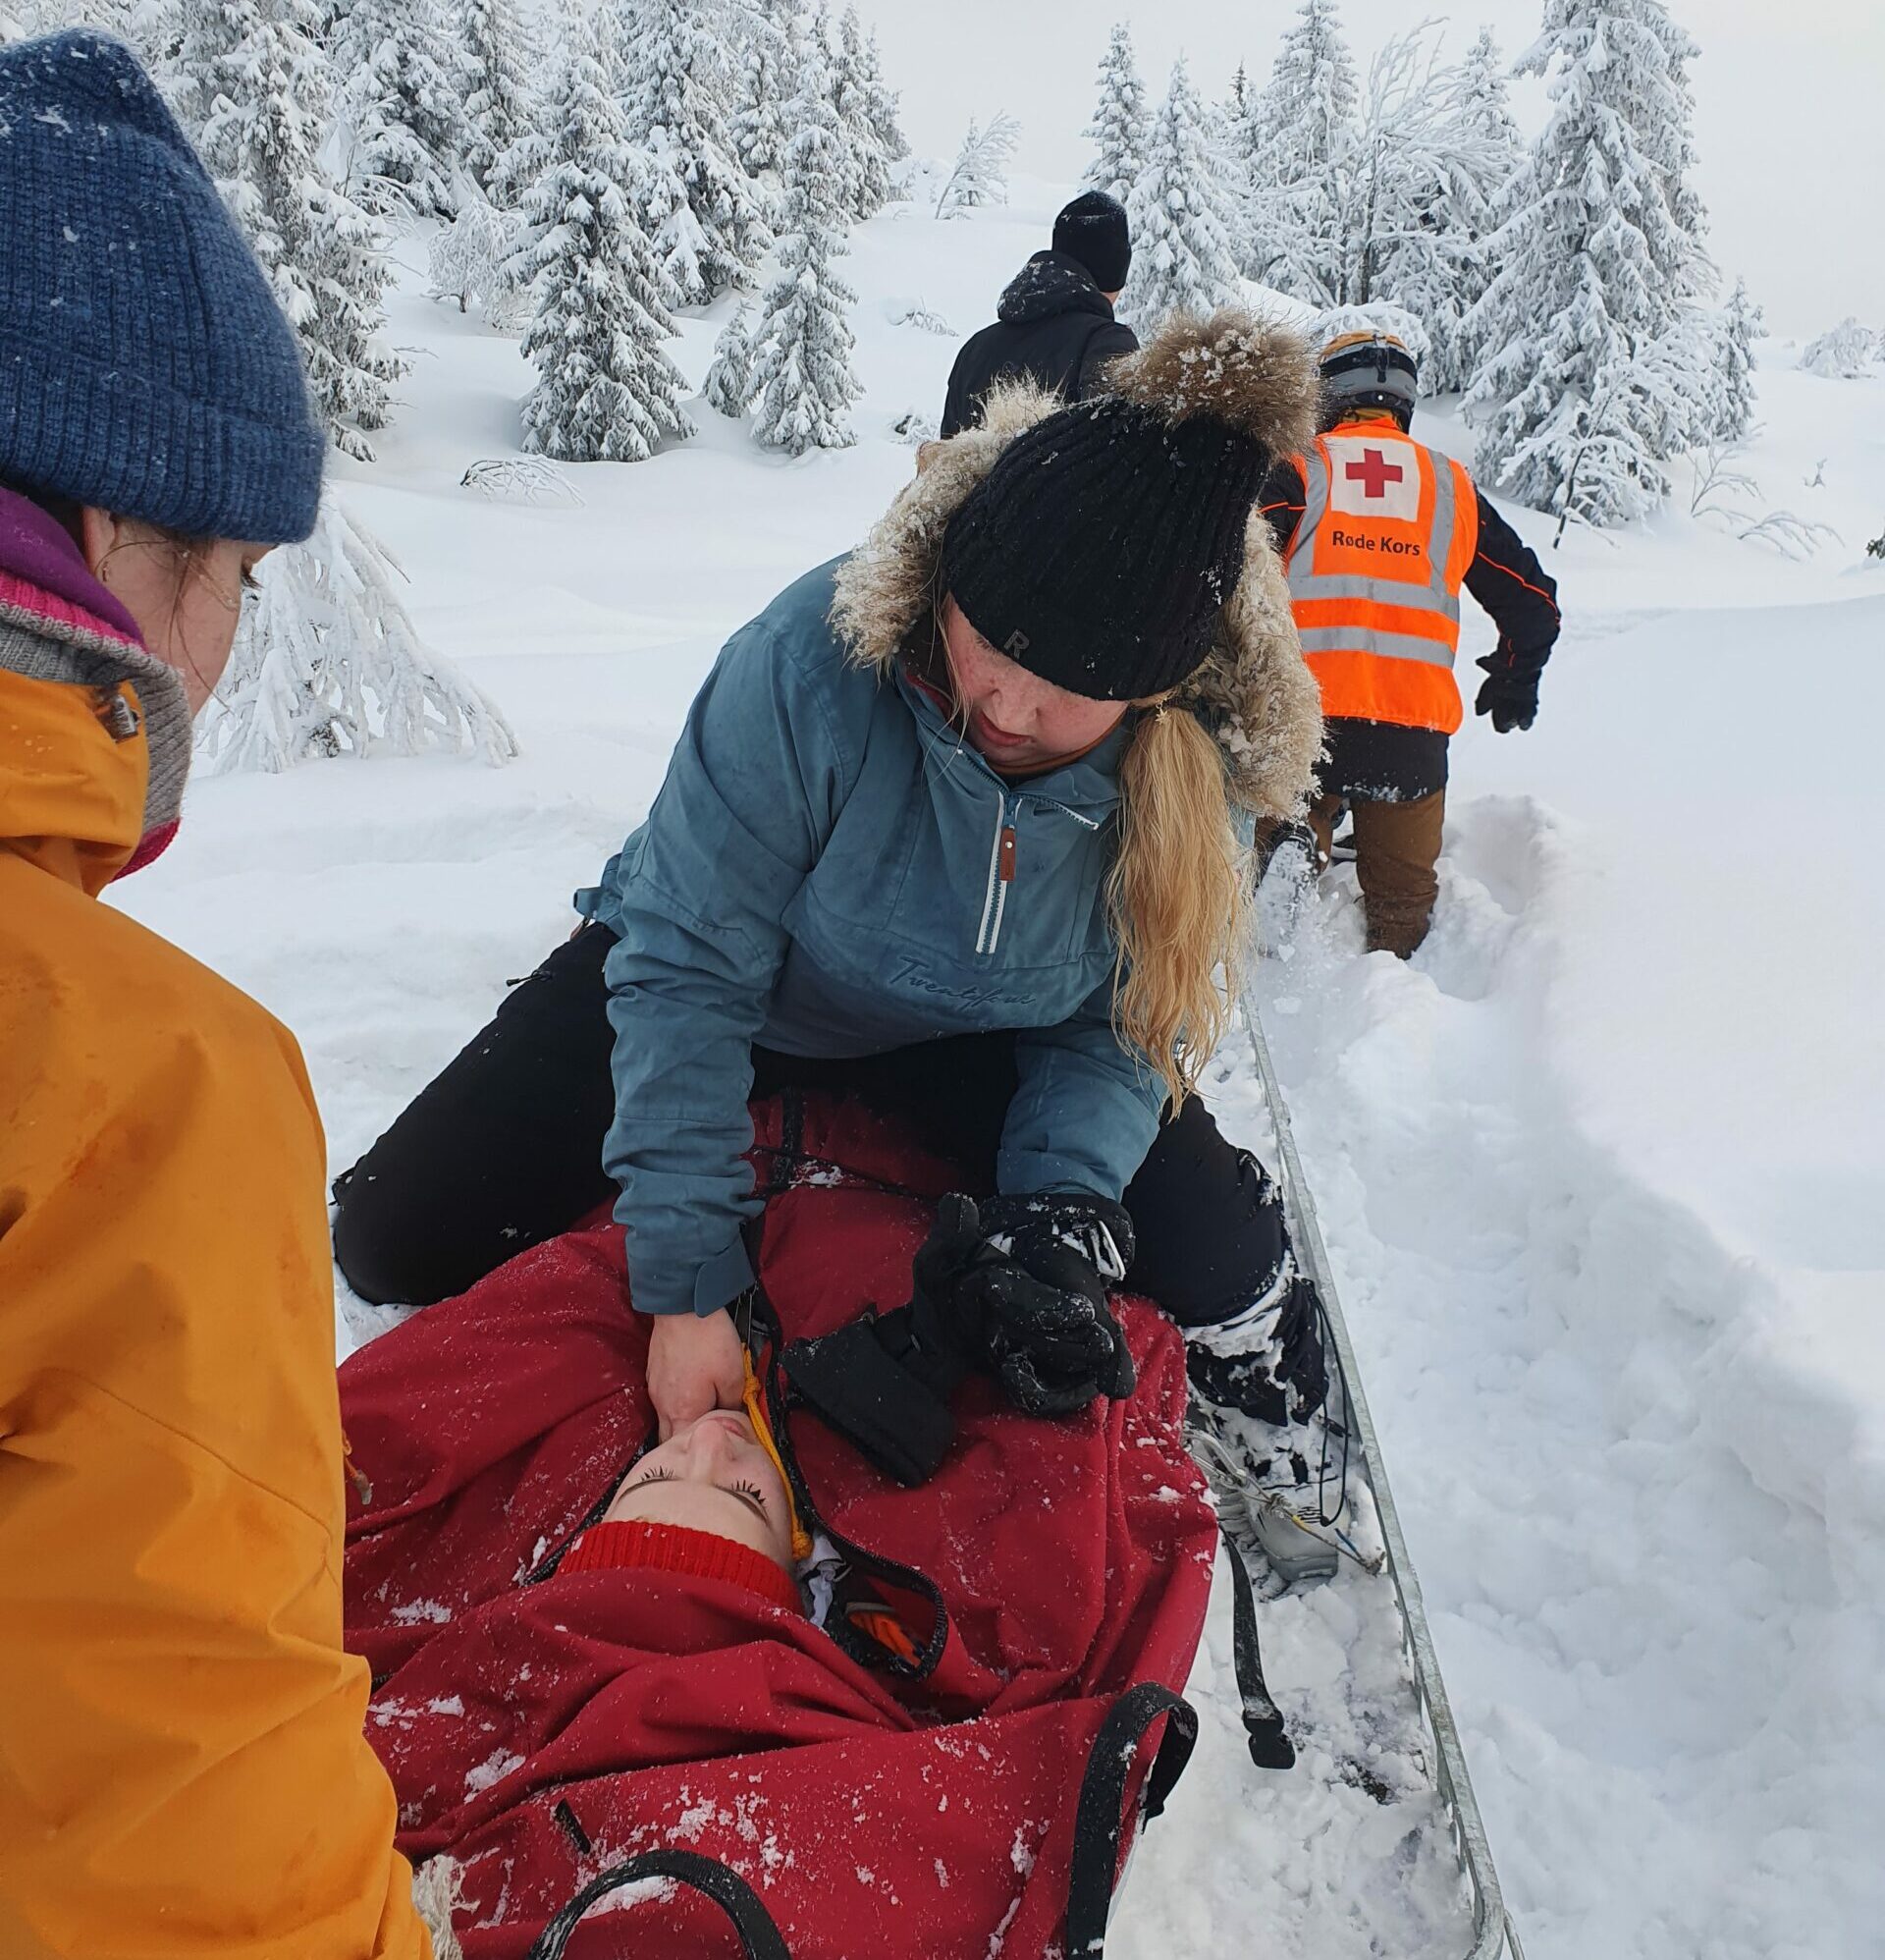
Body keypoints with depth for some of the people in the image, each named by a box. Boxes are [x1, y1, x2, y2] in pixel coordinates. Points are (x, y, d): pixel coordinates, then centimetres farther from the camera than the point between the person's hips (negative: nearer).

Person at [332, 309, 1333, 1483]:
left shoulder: (1194, 760, -25)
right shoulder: (819, 654, -37)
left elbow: (1113, 1022, -13)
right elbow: (688, 972, -30)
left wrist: (1058, 1213, -32)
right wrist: (687, 1284, -31)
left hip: (961, 1036, 2)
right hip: (726, 980, -1)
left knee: (1220, 1255, -13)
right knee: (402, 1238, -7)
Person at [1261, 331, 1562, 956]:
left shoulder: (1297, 469, 9)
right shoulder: (1452, 484, 17)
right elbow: (1532, 601, 21)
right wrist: (1514, 687, 37)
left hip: (1298, 720, -2)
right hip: (1414, 733, 2)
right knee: (1403, 900, 16)